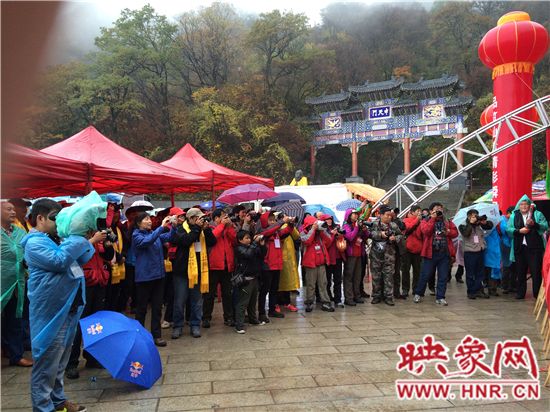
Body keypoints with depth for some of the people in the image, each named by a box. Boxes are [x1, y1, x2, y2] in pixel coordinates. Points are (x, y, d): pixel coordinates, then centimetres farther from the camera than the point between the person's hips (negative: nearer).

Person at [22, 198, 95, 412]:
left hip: (68, 309, 9)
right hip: (50, 313, -9)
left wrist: (85, 241, 3)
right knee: (47, 363, 0)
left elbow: (80, 260, 20)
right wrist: (78, 237, -19)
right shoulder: (34, 243, -13)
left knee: (59, 362, 20)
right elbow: (59, 261, -27)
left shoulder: (56, 240, 15)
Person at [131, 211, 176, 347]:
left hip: (158, 274, 6)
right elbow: (147, 241, -27)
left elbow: (168, 237, 2)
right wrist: (162, 227, -31)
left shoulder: (154, 233, 11)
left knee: (157, 306, 8)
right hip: (144, 276, -6)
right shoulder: (136, 235, -7)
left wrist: (174, 226, -15)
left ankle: (156, 335, 16)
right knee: (142, 307, 6)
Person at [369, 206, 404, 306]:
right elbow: (370, 233, -12)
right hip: (376, 255, -1)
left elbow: (400, 235, 12)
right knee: (376, 276, 6)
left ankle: (388, 296, 12)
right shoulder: (374, 224, 1)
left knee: (389, 276, 3)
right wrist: (380, 234, -19)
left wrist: (395, 238, -7)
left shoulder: (394, 225, 8)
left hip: (389, 255, 1)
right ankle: (376, 296, 17)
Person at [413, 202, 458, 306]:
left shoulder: (447, 221, 14)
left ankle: (440, 297, 16)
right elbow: (426, 231, -17)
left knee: (443, 277, 5)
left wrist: (449, 232, -9)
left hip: (444, 253, 3)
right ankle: (418, 294, 21)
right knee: (426, 275, 2)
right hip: (431, 253, -3)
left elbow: (455, 232, 13)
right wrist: (433, 219, -15)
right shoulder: (426, 221, 3)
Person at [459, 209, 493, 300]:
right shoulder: (463, 225, -3)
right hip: (469, 252, -5)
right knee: (470, 274, 2)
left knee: (480, 272, 8)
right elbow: (465, 233, -21)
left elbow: (490, 226, 13)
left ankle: (478, 290, 17)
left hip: (480, 251, 5)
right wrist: (471, 223, -19)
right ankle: (471, 292, 10)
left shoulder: (479, 224, 9)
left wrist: (485, 222, -7)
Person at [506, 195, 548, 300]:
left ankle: (537, 293, 7)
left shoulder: (537, 214, 8)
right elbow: (508, 229, 3)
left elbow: (545, 226, -5)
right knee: (521, 271, 7)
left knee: (536, 271, -3)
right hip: (519, 247, 2)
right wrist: (519, 231, -12)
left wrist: (534, 224, -21)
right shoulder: (514, 216, 12)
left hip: (534, 247, -2)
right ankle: (520, 292, 17)